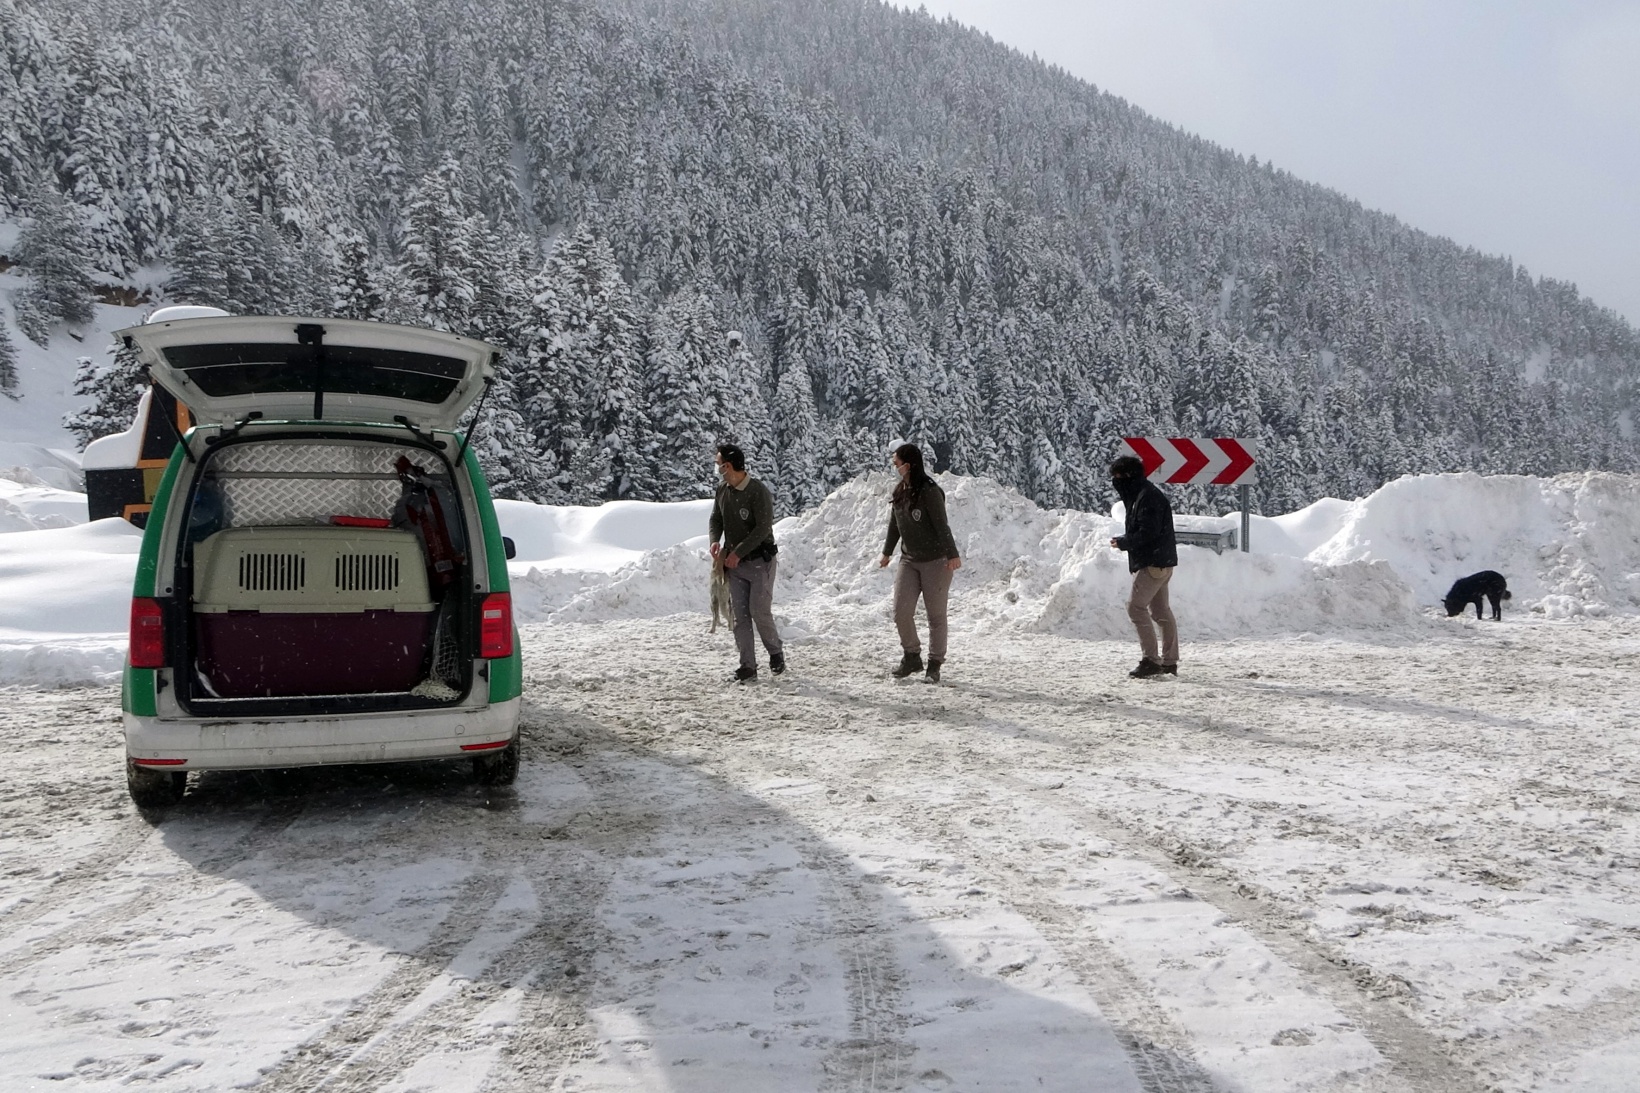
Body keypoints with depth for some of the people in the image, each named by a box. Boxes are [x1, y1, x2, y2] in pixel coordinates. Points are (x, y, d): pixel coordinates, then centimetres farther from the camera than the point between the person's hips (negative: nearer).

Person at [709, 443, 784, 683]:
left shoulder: (759, 492, -17)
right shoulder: (722, 491, 5)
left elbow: (763, 528, -20)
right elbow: (715, 519, 14)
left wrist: (738, 552, -21)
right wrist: (715, 540, -8)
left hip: (760, 561, -6)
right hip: (734, 562, 6)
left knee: (760, 611, -6)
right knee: (740, 616, 3)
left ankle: (776, 652, 19)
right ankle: (748, 667, 6)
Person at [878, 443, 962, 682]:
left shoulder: (930, 492, -17)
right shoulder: (900, 492, 6)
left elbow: (942, 526, -20)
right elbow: (894, 525, 18)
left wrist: (952, 555, -24)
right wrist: (887, 552, 26)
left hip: (936, 561, -7)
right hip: (909, 560, 7)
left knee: (936, 615, 2)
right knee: (901, 612, 0)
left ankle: (935, 664, 12)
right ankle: (912, 657, 17)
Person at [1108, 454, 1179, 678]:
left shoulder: (1148, 497, -15)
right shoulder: (1139, 495, 17)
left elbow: (1149, 532, -22)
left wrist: (1123, 542, -12)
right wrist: (1124, 541, 4)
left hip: (1154, 563, -11)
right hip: (1157, 561, 11)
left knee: (1136, 606, -12)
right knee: (1160, 610, 12)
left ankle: (1151, 660, -13)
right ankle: (1169, 662, 18)